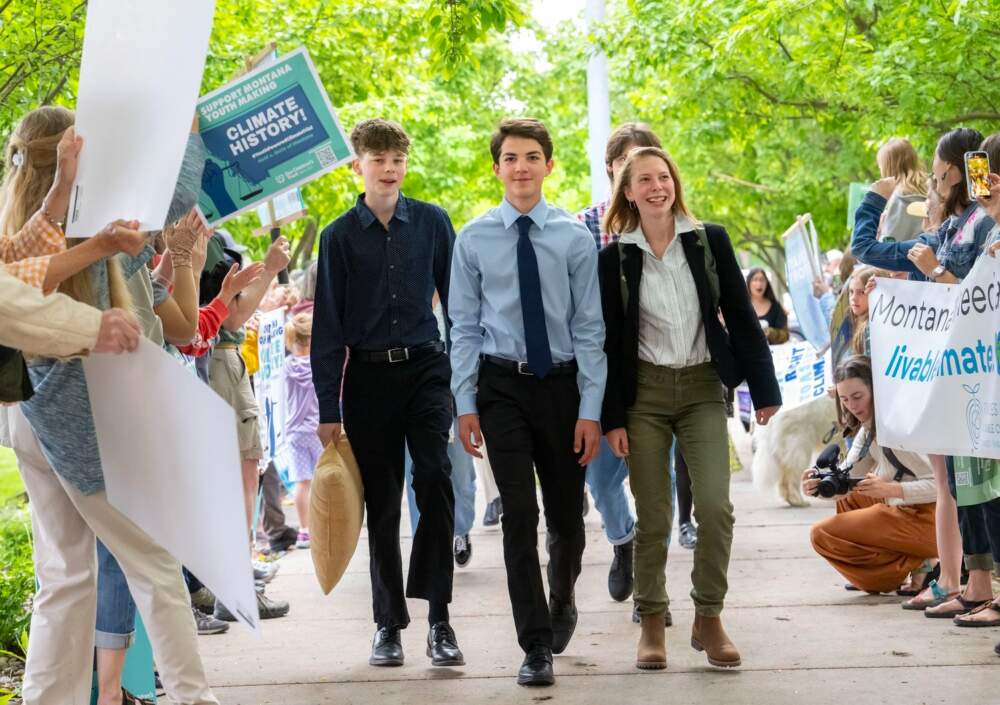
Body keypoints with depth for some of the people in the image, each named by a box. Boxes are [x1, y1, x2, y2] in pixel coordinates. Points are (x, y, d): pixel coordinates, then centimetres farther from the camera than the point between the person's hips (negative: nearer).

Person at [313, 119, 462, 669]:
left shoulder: (432, 222, 4)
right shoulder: (340, 236, 2)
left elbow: (457, 296, 9)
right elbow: (328, 327, 2)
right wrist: (328, 410, -1)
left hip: (426, 369, -1)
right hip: (368, 375, 1)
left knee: (434, 476, -19)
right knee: (381, 501, 6)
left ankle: (438, 615, -15)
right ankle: (388, 622, 17)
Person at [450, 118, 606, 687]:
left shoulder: (574, 237, -3)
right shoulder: (474, 239, 0)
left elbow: (590, 327, -2)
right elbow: (465, 327, 3)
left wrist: (591, 410, -6)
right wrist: (465, 404, -2)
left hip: (562, 383, 0)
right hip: (502, 384, 0)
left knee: (567, 514, 10)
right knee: (520, 513, -7)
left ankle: (562, 599, 42)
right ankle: (537, 646, -1)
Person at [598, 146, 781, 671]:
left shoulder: (709, 242, 2)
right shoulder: (615, 258, 0)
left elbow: (741, 316, 4)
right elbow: (609, 341, 2)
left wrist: (765, 390, 1)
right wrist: (612, 418, -2)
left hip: (702, 389, 0)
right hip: (644, 392, 0)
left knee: (715, 506, -13)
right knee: (652, 517, 0)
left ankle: (708, 620, 1)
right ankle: (652, 624, 14)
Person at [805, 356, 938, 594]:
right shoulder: (867, 429, 13)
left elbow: (938, 485, -22)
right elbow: (843, 484, 10)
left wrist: (889, 489, -35)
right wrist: (819, 486, -12)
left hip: (924, 519, -10)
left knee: (823, 534, -10)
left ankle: (915, 566, -10)